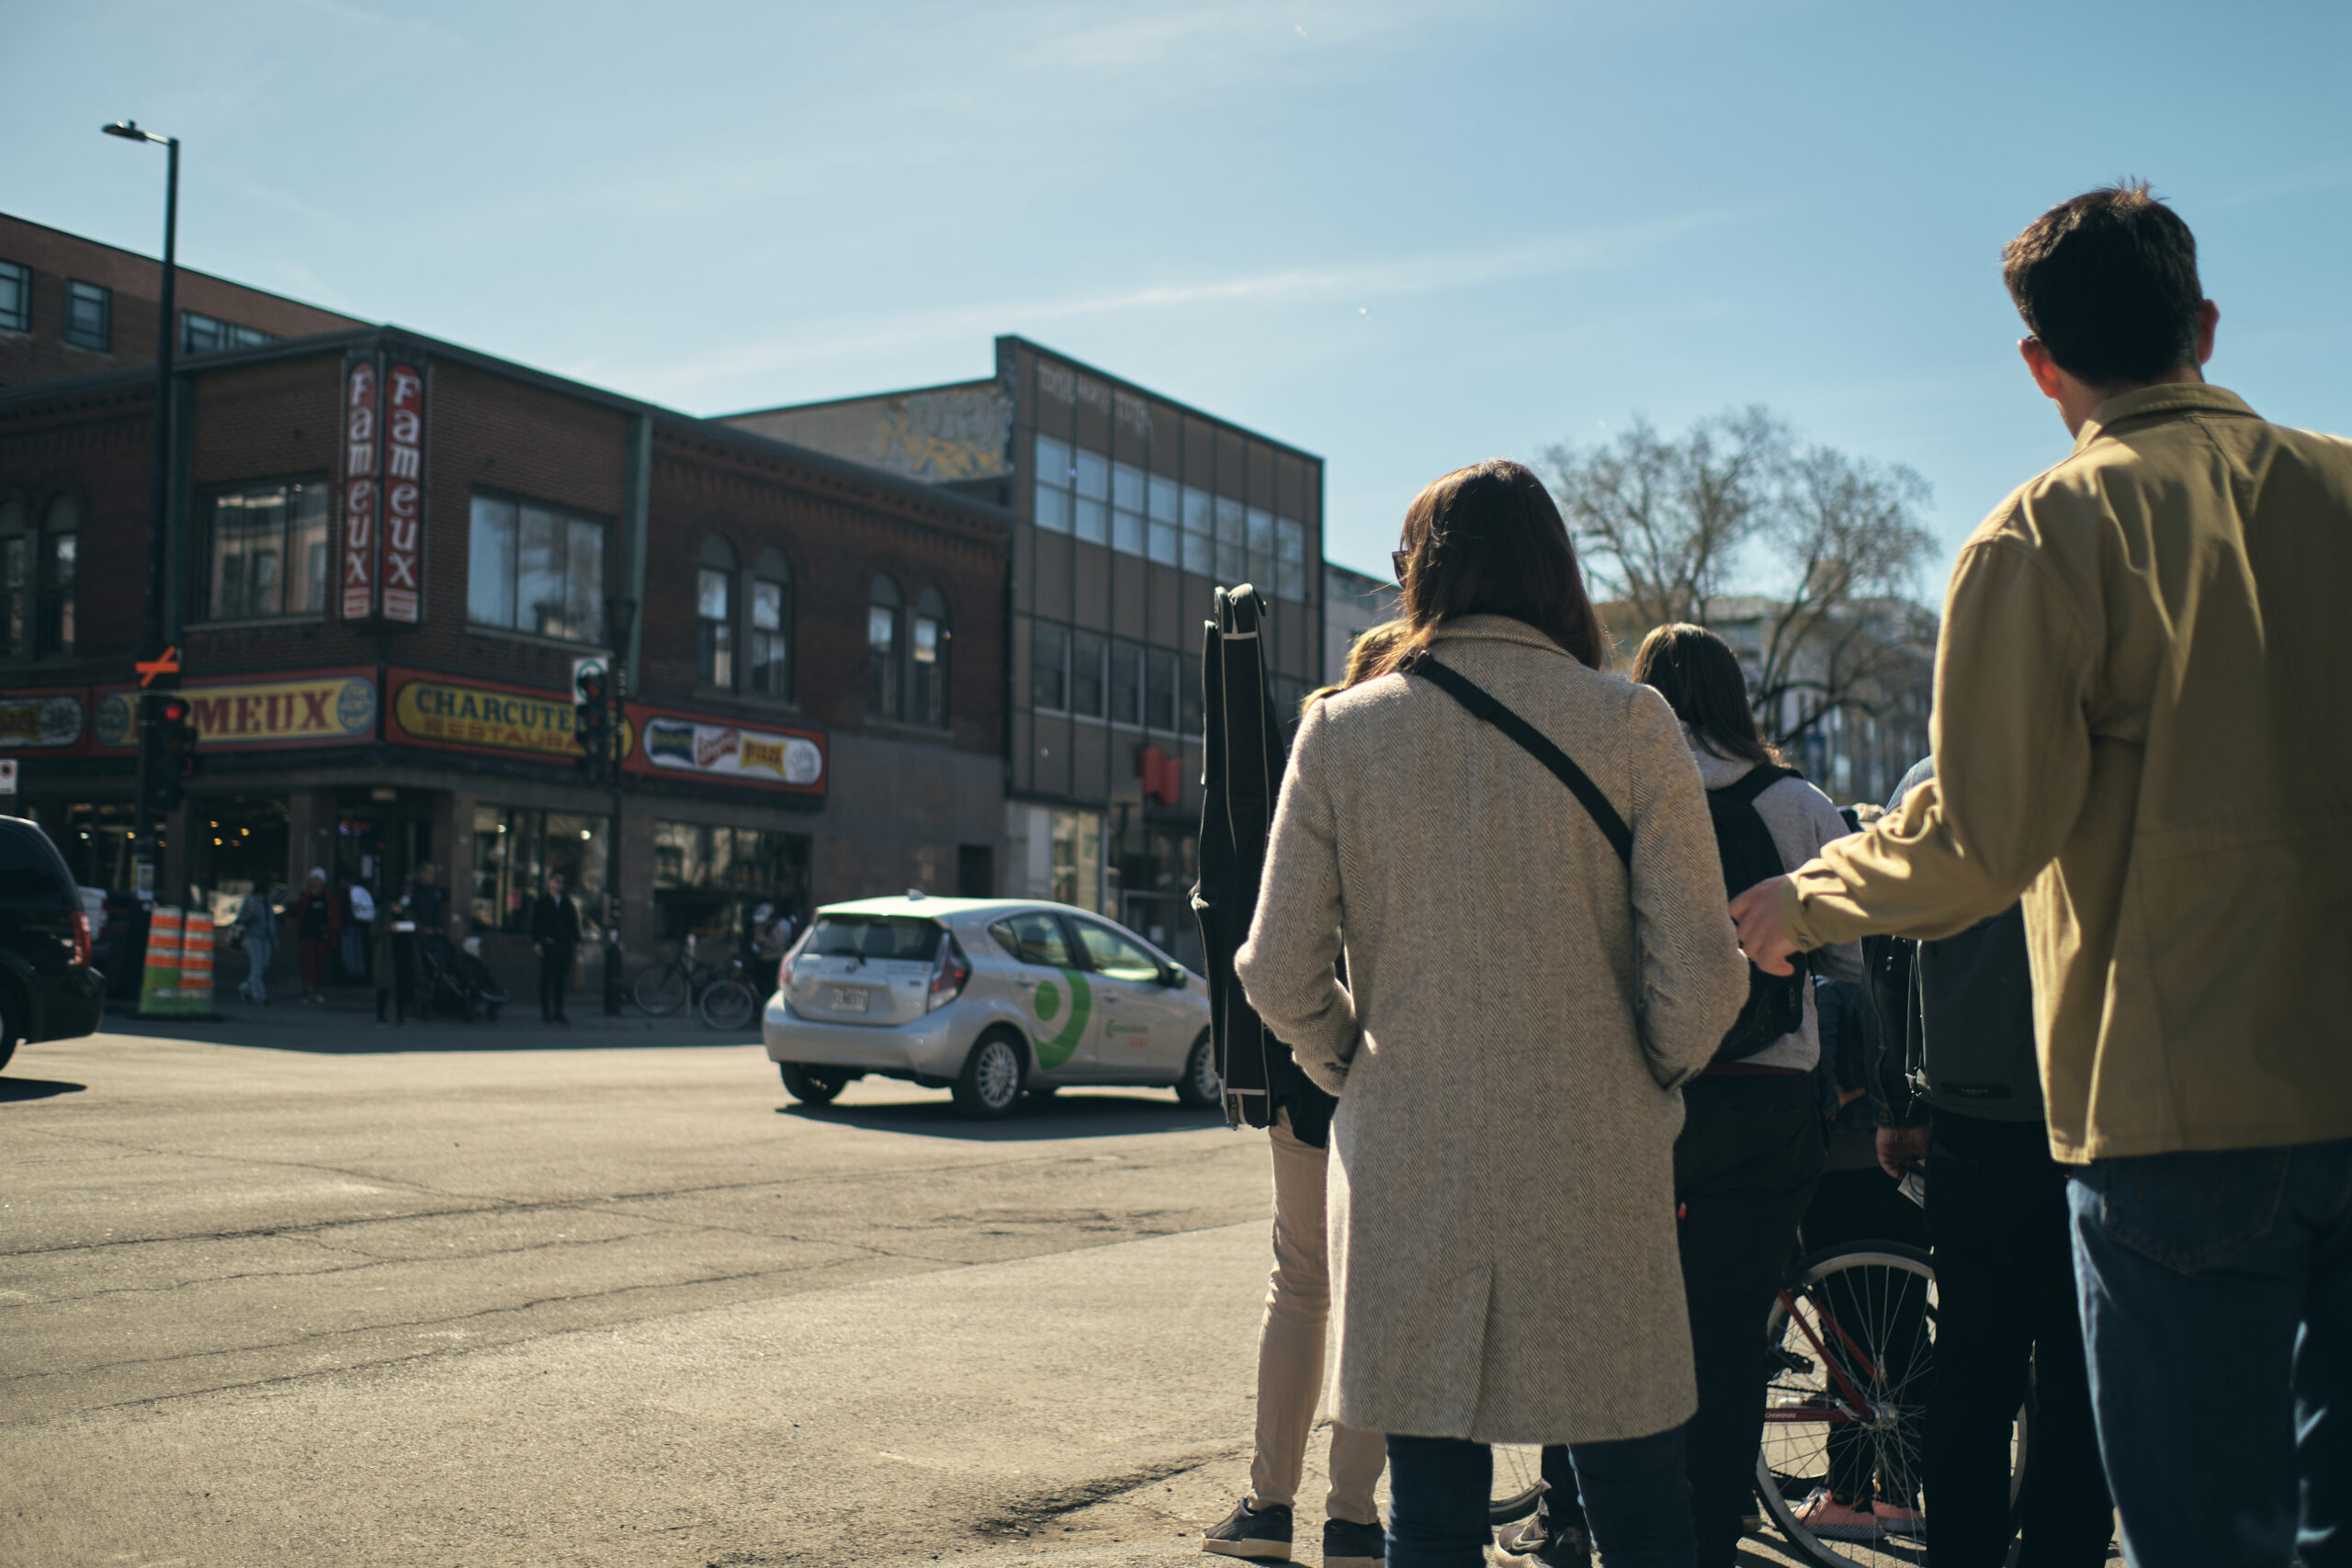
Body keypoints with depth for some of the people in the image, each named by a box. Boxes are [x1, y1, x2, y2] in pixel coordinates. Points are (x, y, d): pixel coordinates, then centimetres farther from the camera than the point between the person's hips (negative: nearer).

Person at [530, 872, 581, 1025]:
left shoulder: (568, 902, 13)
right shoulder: (541, 902, 4)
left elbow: (574, 922, 16)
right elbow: (535, 924, 1)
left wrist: (576, 941, 9)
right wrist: (536, 942, -8)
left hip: (565, 944, 3)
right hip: (548, 944, -3)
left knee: (560, 979, 5)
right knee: (546, 979, -2)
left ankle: (558, 1012, 11)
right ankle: (545, 1012, 3)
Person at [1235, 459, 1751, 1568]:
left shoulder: (1341, 732, -2)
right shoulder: (1631, 725, -5)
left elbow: (1278, 973, -1)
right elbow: (1699, 975, -7)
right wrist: (1646, 1084, 11)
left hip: (1406, 1165, 1)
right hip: (1595, 1171, -1)